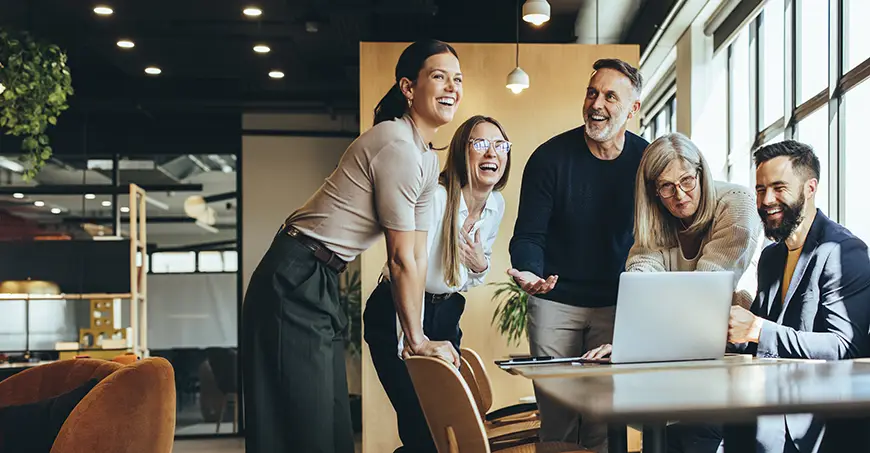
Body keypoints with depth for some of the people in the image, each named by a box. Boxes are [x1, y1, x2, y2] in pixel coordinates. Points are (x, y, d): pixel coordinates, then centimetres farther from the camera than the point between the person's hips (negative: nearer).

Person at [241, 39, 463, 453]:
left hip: (322, 285, 10)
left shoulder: (427, 159, 12)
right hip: (297, 282, -10)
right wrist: (417, 341, -6)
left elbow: (418, 256, 10)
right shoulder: (397, 147, -19)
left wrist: (415, 336, 6)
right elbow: (401, 260, -16)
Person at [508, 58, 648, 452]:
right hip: (555, 300, -1)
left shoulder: (646, 161, -2)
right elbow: (528, 235, -7)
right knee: (556, 415, 2)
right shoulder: (550, 157, -7)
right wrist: (529, 272, -28)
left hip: (616, 304, 1)